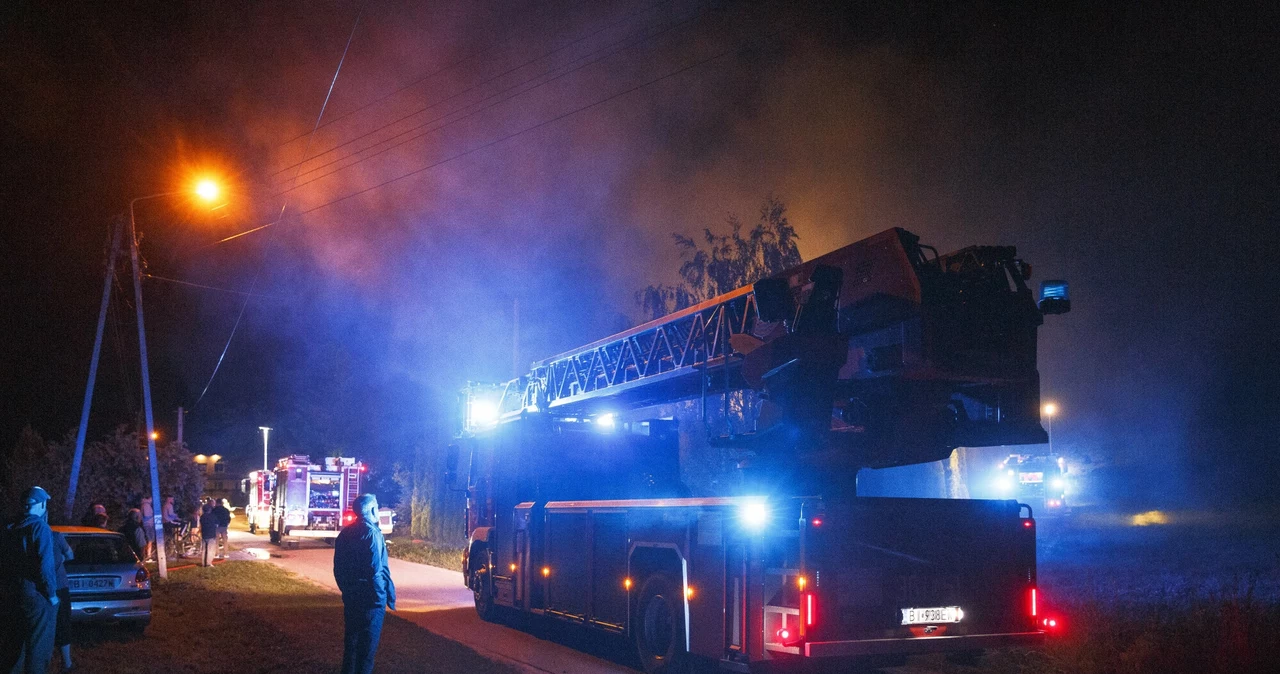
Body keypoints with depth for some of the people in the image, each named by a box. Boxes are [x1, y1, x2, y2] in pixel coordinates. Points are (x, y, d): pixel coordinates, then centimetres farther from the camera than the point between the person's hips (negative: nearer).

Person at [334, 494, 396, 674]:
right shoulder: (372, 533, -16)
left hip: (350, 596, 8)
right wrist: (388, 594, -14)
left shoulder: (345, 532, 8)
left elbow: (338, 566, 12)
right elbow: (377, 570, -21)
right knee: (368, 642, 2)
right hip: (370, 597, -7)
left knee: (351, 638, 18)